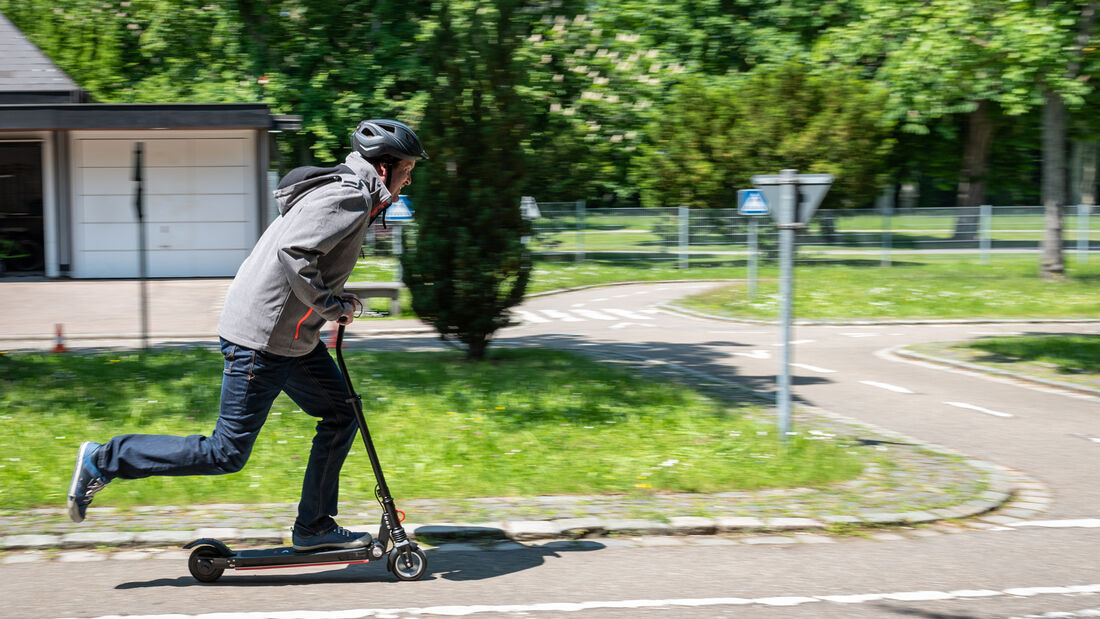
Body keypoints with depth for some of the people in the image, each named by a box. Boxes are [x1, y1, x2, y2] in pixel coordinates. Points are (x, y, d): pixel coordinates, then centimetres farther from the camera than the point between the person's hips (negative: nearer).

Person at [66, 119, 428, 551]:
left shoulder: (350, 195, 15)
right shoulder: (349, 197, -16)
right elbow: (293, 251, -29)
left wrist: (339, 301, 10)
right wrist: (332, 306, -17)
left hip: (292, 337, 11)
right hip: (261, 340, -11)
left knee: (341, 416, 13)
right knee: (227, 454, -4)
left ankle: (314, 528, 21)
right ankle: (104, 460, 6)